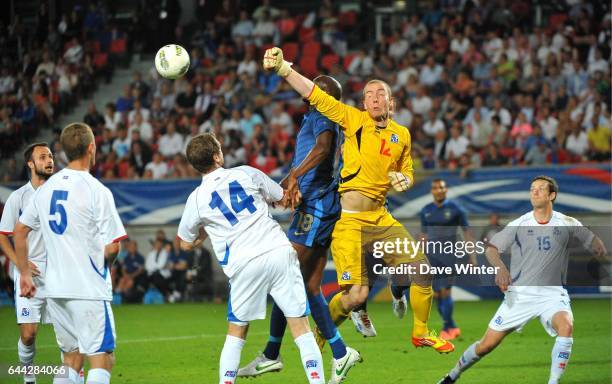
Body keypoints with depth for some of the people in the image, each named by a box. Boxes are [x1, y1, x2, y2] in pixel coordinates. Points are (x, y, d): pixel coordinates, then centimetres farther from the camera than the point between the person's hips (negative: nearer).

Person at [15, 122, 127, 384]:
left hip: (55, 288, 7)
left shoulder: (46, 188, 8)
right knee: (102, 360, -4)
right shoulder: (97, 191, -12)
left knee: (71, 358, 16)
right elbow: (112, 247, -13)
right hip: (89, 289, -7)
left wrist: (25, 274, 24)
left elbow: (20, 231, 16)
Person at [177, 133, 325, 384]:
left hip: (244, 264, 0)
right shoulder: (247, 174, 6)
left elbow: (186, 244, 17)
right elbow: (283, 199, 19)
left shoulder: (196, 199, 5)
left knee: (236, 332, 15)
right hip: (279, 251, 0)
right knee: (300, 325, 2)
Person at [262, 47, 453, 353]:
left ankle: (421, 333, 25)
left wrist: (404, 179, 2)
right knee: (356, 295, -13)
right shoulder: (354, 119, -2)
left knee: (422, 268, 3)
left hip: (380, 215, 5)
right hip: (349, 217, -5)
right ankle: (318, 337, 14)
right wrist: (281, 68, -18)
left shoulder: (402, 135, 11)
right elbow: (314, 94, -9)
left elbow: (407, 170, 26)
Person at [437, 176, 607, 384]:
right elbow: (491, 248, -5)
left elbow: (593, 241, 11)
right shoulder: (519, 224, 0)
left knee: (566, 326, -33)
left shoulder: (567, 224, 1)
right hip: (520, 294, 0)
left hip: (552, 294, 0)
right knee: (486, 345, 1)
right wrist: (500, 268, -25)